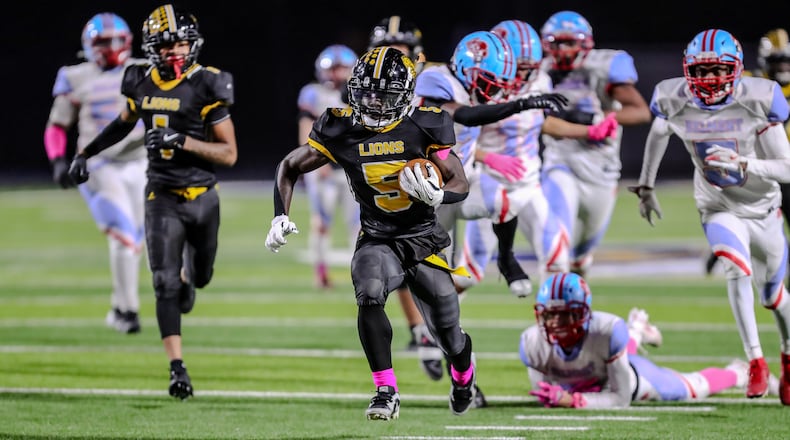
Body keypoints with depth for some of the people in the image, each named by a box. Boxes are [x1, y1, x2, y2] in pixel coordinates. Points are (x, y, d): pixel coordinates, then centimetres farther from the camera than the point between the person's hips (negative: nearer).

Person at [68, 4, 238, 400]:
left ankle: (187, 275, 58)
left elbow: (229, 154, -13)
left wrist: (183, 141, -25)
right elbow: (124, 123, 22)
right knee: (165, 283, -11)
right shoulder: (142, 83, -1)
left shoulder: (206, 86, -13)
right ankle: (177, 368, -11)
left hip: (202, 197, -1)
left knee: (201, 275, 19)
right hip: (162, 198, 1)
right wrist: (86, 152, 19)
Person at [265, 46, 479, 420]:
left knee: (447, 332, 5)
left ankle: (463, 372, 44)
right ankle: (386, 392, -22)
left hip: (424, 241, 0)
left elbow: (461, 185, -9)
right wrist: (280, 217, -7)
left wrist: (435, 194, -32)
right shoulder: (342, 130, -8)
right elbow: (290, 167, 5)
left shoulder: (423, 126, -13)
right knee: (370, 295, -32)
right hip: (377, 240, 0)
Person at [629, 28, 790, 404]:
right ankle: (755, 360, -22)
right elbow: (658, 134, 8)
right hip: (718, 209, 0)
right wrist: (645, 185, 14)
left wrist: (740, 164, -38)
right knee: (737, 269, -28)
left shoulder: (757, 101, -25)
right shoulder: (675, 102, -17)